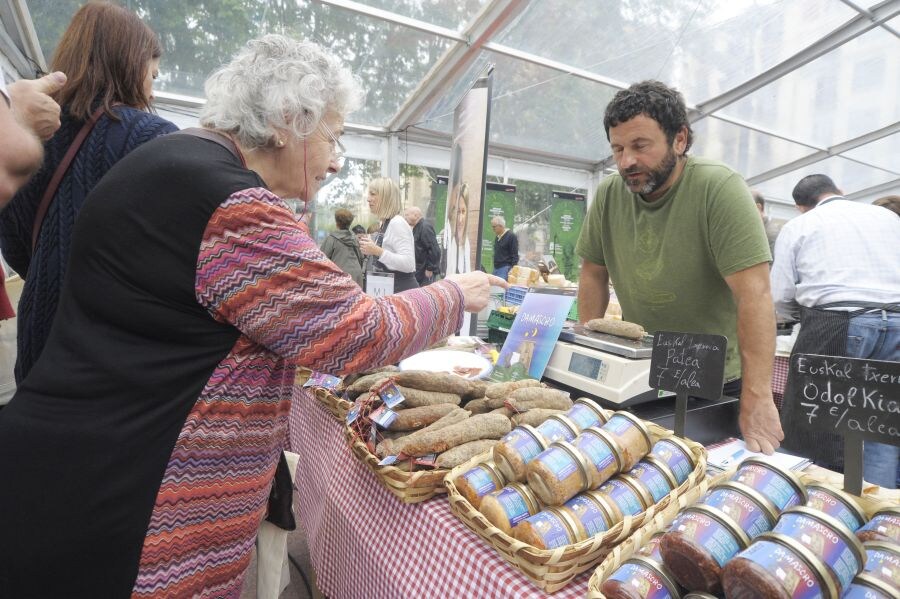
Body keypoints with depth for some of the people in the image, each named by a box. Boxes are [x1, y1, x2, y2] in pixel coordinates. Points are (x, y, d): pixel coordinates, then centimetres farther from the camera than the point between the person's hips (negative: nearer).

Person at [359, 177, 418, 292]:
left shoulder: (397, 223, -16)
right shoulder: (383, 223, 12)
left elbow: (408, 264, -26)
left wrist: (378, 251, -27)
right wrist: (372, 250, 9)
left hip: (402, 289, -10)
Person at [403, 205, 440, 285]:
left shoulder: (425, 227, -15)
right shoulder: (416, 228, 16)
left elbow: (434, 250, -21)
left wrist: (430, 269, -20)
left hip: (426, 271, -10)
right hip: (419, 271, 10)